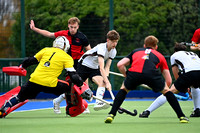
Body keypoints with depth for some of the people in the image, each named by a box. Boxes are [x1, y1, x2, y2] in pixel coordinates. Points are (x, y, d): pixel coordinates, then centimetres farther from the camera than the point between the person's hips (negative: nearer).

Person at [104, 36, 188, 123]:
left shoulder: (135, 51, 38)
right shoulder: (160, 56, 36)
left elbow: (120, 65, 23)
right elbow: (168, 81, 32)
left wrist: (127, 76, 37)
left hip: (134, 73, 1)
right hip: (152, 73, -1)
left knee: (124, 89, 31)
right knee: (166, 90, 26)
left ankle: (111, 115, 17)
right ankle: (182, 116, 22)